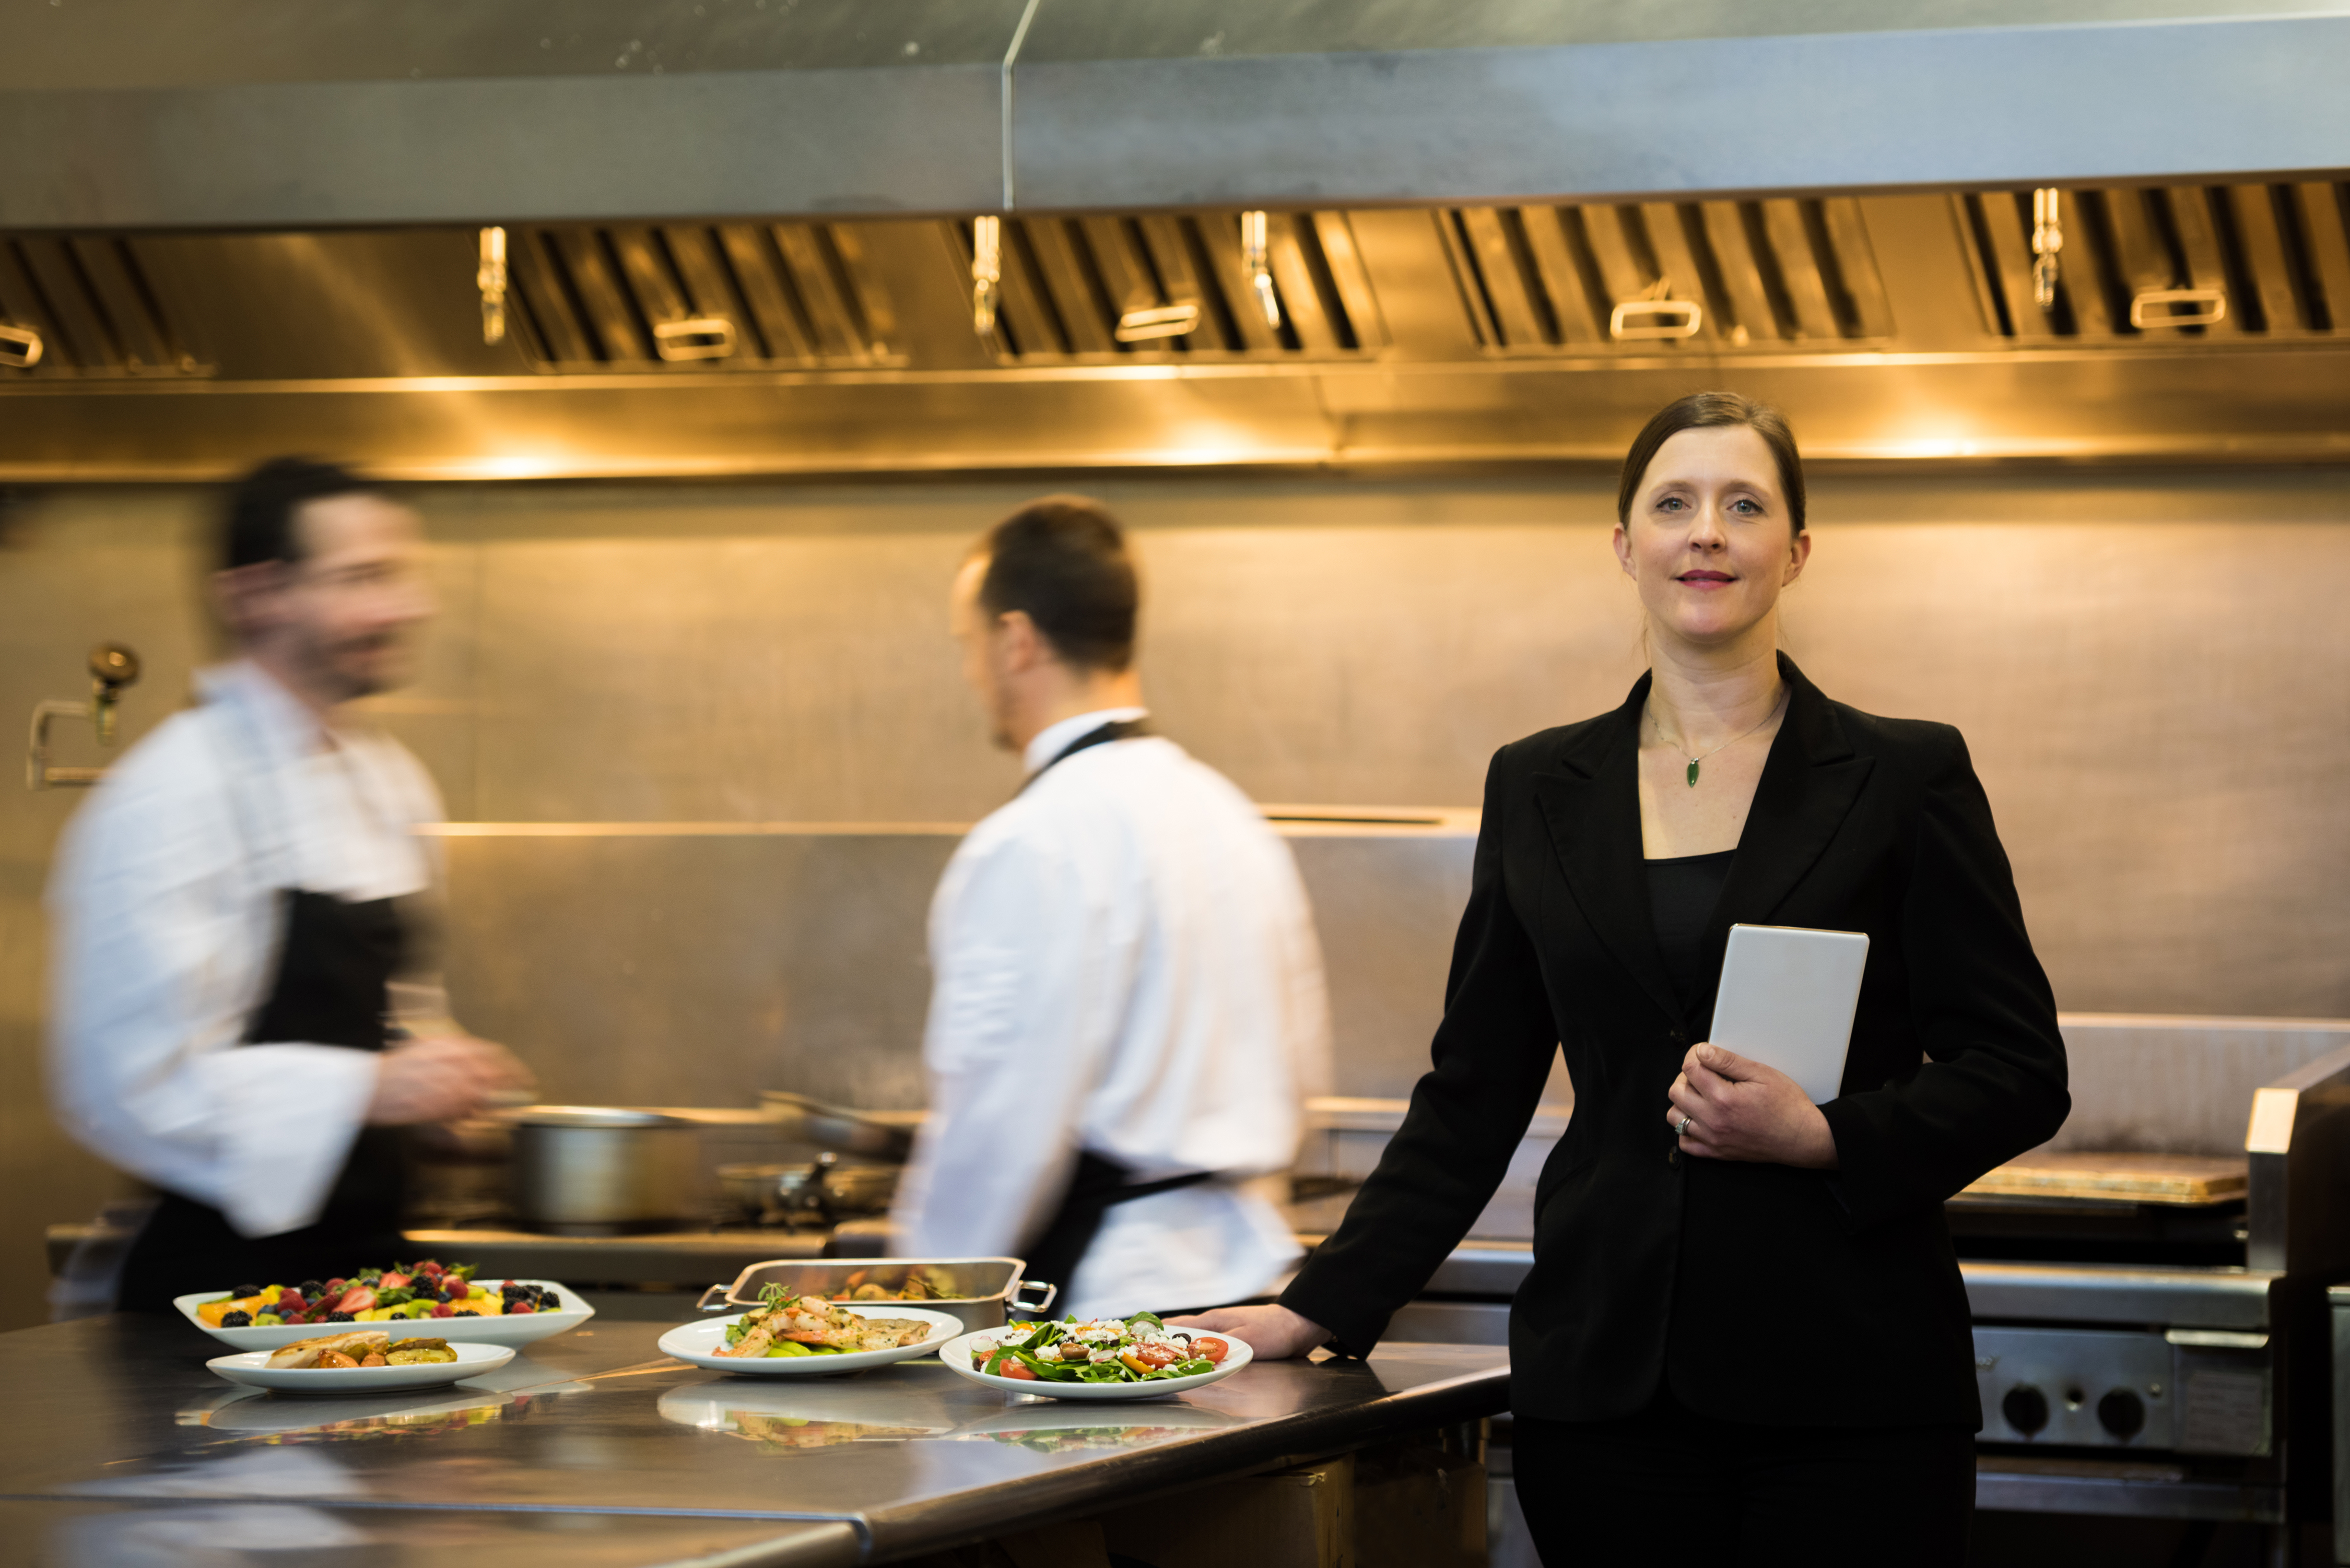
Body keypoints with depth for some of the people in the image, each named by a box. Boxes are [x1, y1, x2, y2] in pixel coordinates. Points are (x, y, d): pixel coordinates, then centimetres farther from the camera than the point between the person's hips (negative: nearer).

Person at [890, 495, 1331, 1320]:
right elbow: (1298, 1063, 20)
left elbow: (1003, 1120, -15)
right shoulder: (1232, 818, 14)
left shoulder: (1035, 844, -13)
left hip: (1110, 1299, -8)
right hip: (1243, 1268, 8)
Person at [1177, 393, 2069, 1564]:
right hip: (1606, 1381, 2)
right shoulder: (1540, 789, 11)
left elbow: (2018, 1072, 1)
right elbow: (1472, 1095, 15)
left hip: (1846, 1387, -2)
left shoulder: (1907, 778, 3)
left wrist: (1824, 1136, -15)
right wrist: (1323, 1308, 8)